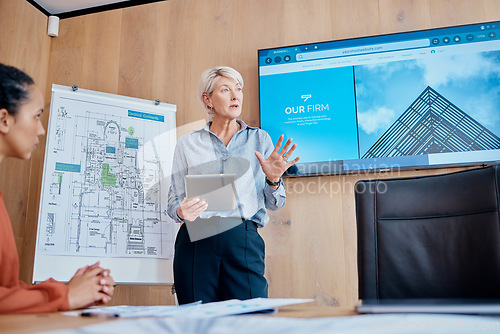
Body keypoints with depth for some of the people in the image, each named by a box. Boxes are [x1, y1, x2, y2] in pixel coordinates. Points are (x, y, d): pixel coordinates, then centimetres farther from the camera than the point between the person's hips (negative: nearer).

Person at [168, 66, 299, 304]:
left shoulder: (259, 139, 11)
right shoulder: (187, 144, 10)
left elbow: (274, 204, 9)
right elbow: (174, 201, 9)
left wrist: (273, 180, -11)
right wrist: (182, 211, -13)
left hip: (244, 240, 0)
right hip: (196, 242, 0)